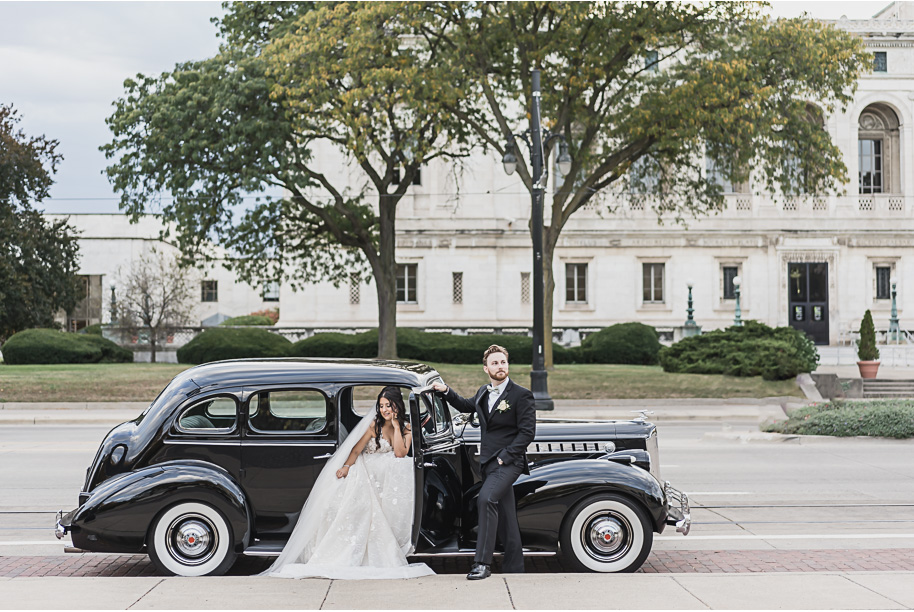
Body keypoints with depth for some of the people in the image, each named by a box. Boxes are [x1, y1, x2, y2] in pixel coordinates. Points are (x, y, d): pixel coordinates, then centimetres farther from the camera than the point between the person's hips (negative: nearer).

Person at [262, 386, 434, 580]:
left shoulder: (406, 427, 4)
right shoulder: (374, 425, -2)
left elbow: (400, 453, -10)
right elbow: (357, 449, -6)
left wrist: (396, 426, -11)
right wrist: (346, 467, -24)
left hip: (391, 476, 2)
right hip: (368, 472, -2)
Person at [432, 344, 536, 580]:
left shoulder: (521, 395, -9)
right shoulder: (483, 392, 12)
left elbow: (527, 432, -12)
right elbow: (467, 406, 33)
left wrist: (504, 457, -17)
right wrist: (447, 392, 18)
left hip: (509, 462, -7)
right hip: (489, 462, 7)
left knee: (486, 499, -27)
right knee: (504, 516, 14)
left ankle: (482, 563, -27)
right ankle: (514, 568, 24)